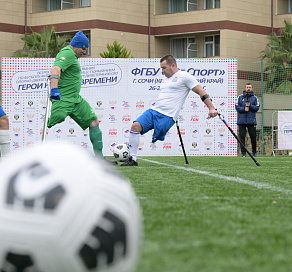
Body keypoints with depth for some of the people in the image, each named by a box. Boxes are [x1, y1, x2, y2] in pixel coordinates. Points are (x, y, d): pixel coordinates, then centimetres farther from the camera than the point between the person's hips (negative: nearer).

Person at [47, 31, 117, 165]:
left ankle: (99, 158, 12)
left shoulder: (72, 55, 20)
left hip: (75, 99, 11)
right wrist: (54, 89, -44)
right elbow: (56, 69, -30)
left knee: (94, 121, 9)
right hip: (62, 99, -11)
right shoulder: (68, 54, -13)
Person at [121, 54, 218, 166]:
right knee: (135, 126, -14)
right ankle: (132, 160, -13)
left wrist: (211, 108, -6)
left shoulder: (184, 76, 0)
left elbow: (201, 92, -1)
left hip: (167, 116, -7)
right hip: (153, 111, 7)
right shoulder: (166, 80, 24)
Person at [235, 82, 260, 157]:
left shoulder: (254, 98, 10)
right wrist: (244, 109, -12)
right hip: (241, 120, 0)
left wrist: (250, 106, -13)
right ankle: (243, 152, 1)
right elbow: (237, 107, 1)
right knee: (242, 137, -3)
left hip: (251, 120, 0)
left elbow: (257, 108, 1)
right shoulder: (240, 97, 10)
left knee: (253, 136, 0)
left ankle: (254, 152, 13)